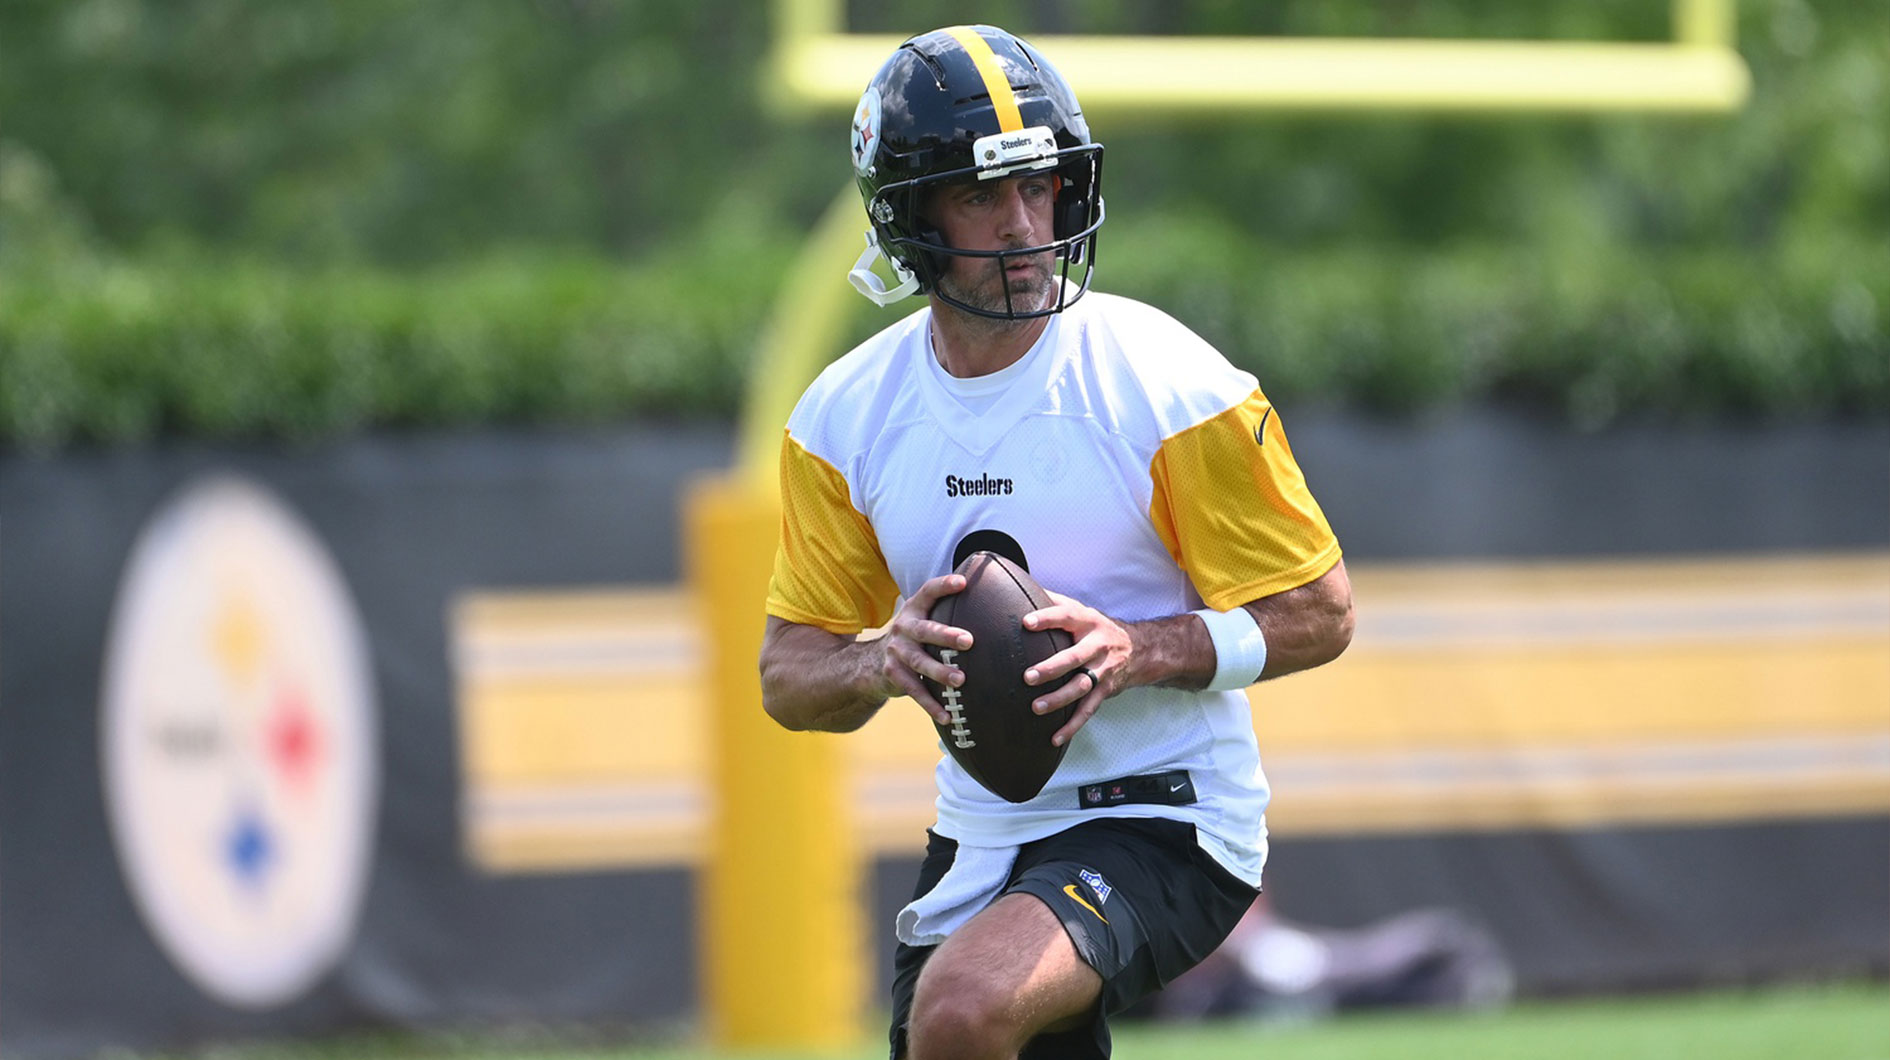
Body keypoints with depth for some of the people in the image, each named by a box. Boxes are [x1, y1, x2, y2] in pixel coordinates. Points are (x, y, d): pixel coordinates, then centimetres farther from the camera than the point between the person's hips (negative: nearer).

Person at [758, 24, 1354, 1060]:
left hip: (1162, 827, -6)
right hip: (980, 836, 6)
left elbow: (1319, 613, -7)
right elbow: (790, 676, 5)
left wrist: (1138, 652, -24)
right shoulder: (845, 416, 0)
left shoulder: (1162, 384, -13)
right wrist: (882, 663, -19)